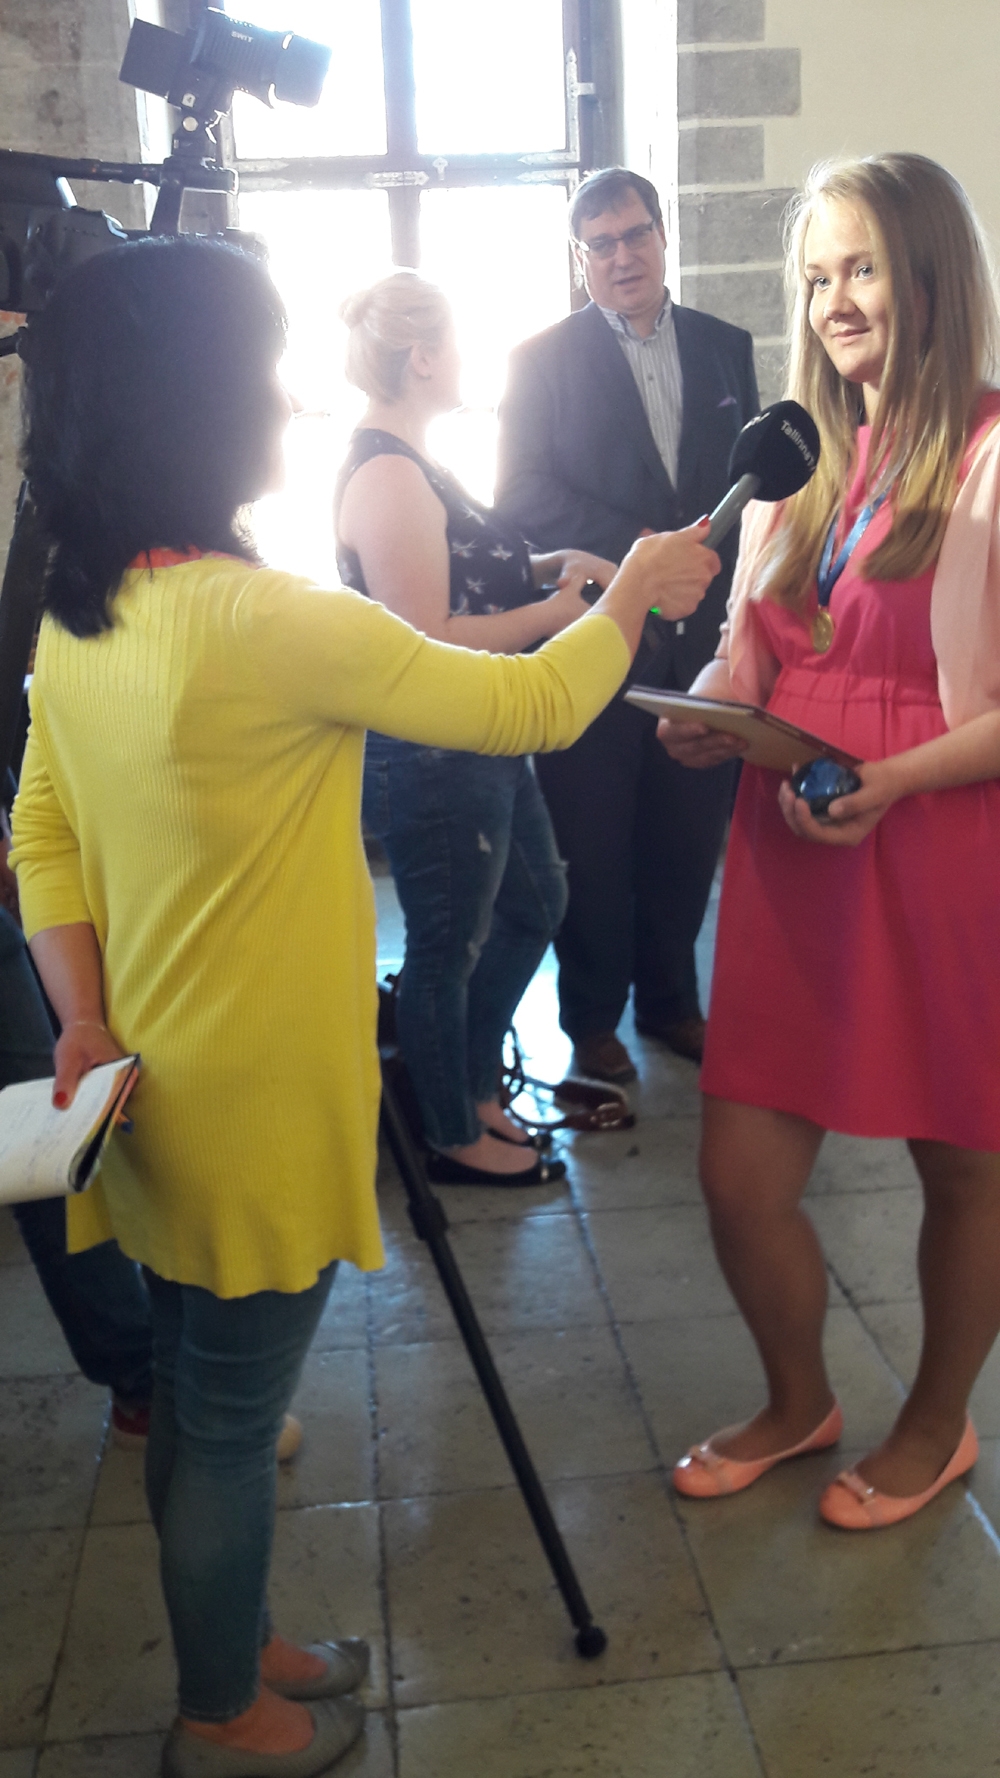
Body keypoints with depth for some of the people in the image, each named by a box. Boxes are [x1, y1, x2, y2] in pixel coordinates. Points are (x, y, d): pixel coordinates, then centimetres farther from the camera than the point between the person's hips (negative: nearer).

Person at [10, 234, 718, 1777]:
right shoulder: (269, 624, -25)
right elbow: (533, 708, -16)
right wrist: (635, 594, 0)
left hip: (157, 1091, 8)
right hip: (256, 1113, -8)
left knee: (197, 1401, 23)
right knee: (229, 1422, 12)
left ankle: (236, 1647, 45)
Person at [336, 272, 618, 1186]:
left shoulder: (405, 462, 10)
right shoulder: (388, 478, -22)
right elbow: (426, 641, -26)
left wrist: (540, 566, 6)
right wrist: (551, 613, -17)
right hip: (433, 760, -10)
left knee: (536, 903, 22)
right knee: (447, 947, 7)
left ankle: (473, 1082, 40)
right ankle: (455, 1139, 29)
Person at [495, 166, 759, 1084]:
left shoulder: (726, 346, 13)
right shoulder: (544, 359, 2)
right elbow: (522, 493, -8)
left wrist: (728, 572, -2)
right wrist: (645, 550, -16)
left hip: (702, 633, 3)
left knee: (687, 834, 10)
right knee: (593, 843, 4)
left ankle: (669, 999, 28)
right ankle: (592, 1017, 21)